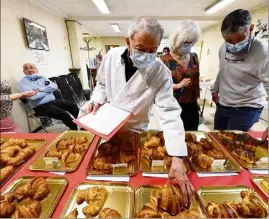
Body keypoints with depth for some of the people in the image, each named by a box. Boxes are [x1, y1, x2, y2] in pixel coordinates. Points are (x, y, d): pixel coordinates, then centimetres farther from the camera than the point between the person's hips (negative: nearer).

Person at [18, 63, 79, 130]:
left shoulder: (42, 77, 13)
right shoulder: (23, 82, -2)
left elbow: (54, 86, 0)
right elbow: (32, 96, -19)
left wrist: (40, 89, -12)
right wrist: (48, 90, -6)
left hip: (53, 101, 6)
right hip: (41, 106, -6)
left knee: (73, 106, -8)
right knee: (63, 113, -27)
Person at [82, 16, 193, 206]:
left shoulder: (161, 73, -22)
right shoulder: (112, 56, -13)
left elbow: (170, 112, -28)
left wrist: (177, 159, -36)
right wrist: (97, 100, -16)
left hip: (134, 132, -2)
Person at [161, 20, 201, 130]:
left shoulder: (194, 57, 7)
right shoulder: (165, 60, -10)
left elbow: (196, 82, 16)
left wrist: (197, 101, 20)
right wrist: (178, 85, -22)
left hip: (192, 108, 5)